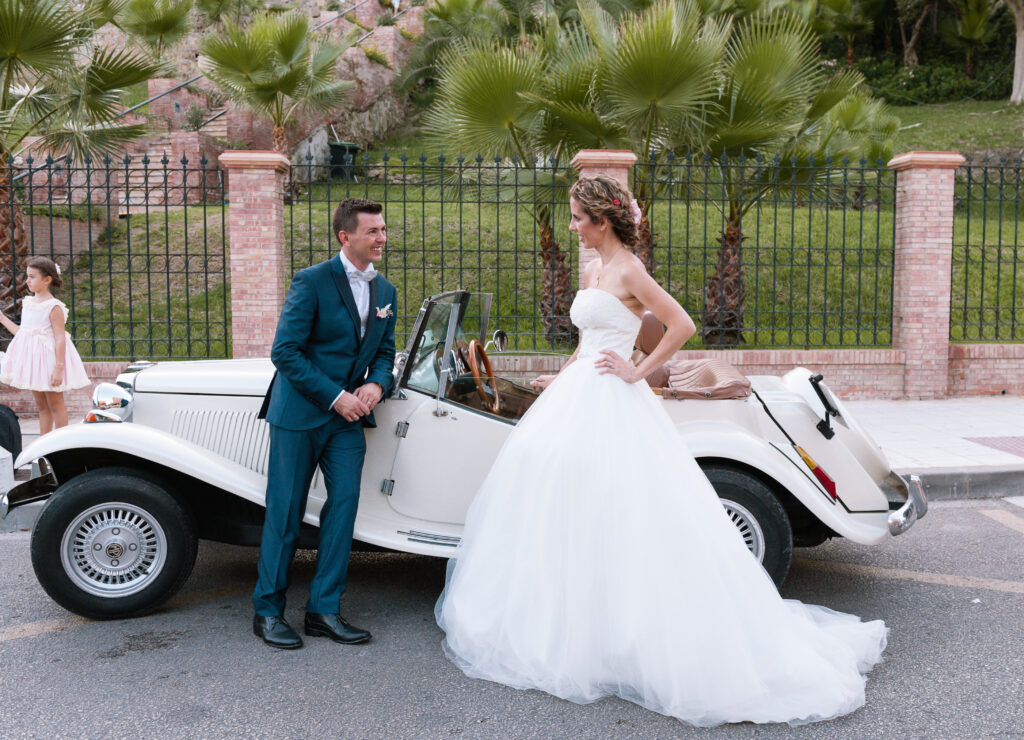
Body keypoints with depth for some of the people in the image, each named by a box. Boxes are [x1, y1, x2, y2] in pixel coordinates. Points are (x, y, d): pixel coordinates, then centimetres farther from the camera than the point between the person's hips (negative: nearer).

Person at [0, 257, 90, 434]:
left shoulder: (54, 307, -14)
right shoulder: (28, 303, 8)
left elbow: (60, 339, -18)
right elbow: (21, 332, 17)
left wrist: (59, 368, -23)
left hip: (48, 358, -7)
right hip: (31, 359, 7)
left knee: (55, 404, 0)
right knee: (41, 405, 13)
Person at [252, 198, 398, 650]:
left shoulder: (385, 291, 9)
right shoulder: (311, 281, -11)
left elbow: (384, 352, 16)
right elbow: (284, 352, -15)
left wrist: (376, 384, -7)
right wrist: (335, 397, -17)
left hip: (349, 414, 6)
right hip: (300, 411, -5)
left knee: (344, 503, 1)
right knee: (285, 513, 1)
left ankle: (323, 610, 12)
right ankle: (268, 612, 14)